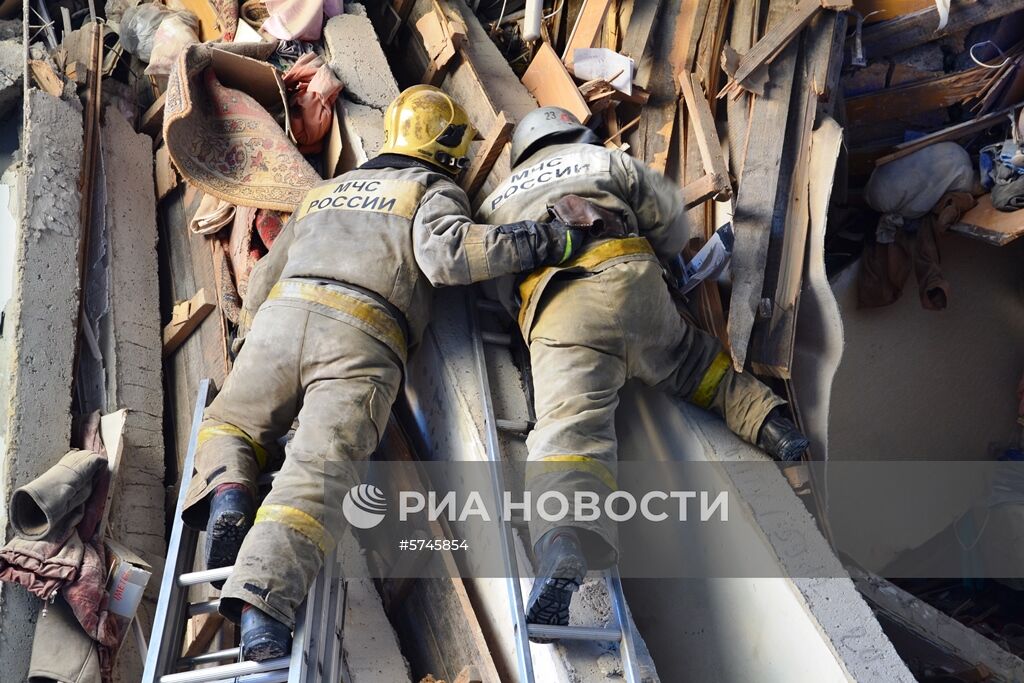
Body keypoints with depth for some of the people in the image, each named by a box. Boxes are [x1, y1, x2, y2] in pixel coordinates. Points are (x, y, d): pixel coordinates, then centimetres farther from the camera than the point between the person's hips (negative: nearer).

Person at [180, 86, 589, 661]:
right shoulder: (435, 190, 17)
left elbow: (261, 286, 35)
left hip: (281, 317, 4)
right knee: (321, 468, -17)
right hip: (362, 342, -4)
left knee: (228, 429, 24)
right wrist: (546, 241, -1)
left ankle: (228, 491, -8)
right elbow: (447, 254, -7)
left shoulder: (325, 191, 34)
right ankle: (262, 595, -39)